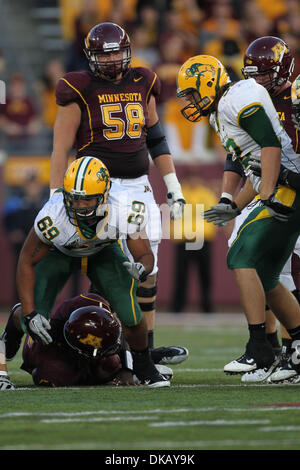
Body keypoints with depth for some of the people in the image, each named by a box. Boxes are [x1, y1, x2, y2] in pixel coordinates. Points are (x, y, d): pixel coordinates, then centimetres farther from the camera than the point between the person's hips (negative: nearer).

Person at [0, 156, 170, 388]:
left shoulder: (124, 211, -38)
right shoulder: (52, 218, -40)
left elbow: (145, 254, -24)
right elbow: (27, 261, -24)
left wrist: (141, 268, -49)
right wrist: (29, 314, -28)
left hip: (103, 251, 1)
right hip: (59, 253, -1)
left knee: (130, 315, -21)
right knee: (34, 323, -12)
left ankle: (143, 366, 10)